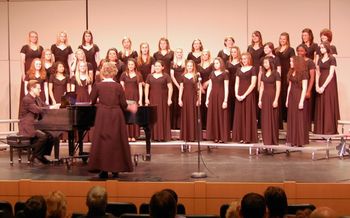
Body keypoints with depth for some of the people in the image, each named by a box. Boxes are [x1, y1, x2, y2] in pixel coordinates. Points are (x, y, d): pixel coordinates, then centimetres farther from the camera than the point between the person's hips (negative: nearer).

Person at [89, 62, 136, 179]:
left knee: (102, 141, 5)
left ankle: (103, 169, 2)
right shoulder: (118, 86, -2)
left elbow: (92, 101, 6)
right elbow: (124, 105, -2)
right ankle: (116, 169, 14)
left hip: (102, 116, -1)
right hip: (116, 116, 1)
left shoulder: (97, 85, -3)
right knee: (116, 141, 10)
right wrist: (131, 108, 19)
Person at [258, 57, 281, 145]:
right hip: (264, 97, 6)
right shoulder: (263, 74, 12)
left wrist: (276, 100, -16)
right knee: (265, 119, 6)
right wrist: (260, 100, 9)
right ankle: (266, 140, 12)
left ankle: (273, 140, 7)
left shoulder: (276, 74, -5)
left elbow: (278, 88, -9)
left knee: (273, 119, -1)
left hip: (272, 96, -6)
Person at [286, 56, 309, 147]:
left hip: (299, 96, -7)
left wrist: (301, 101, -18)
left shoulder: (303, 73, -9)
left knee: (299, 119, -3)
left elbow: (304, 88, -13)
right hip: (291, 96, 7)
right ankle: (293, 140, 14)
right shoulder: (291, 72, 11)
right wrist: (287, 99, 14)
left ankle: (300, 141, 3)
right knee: (291, 119, 8)